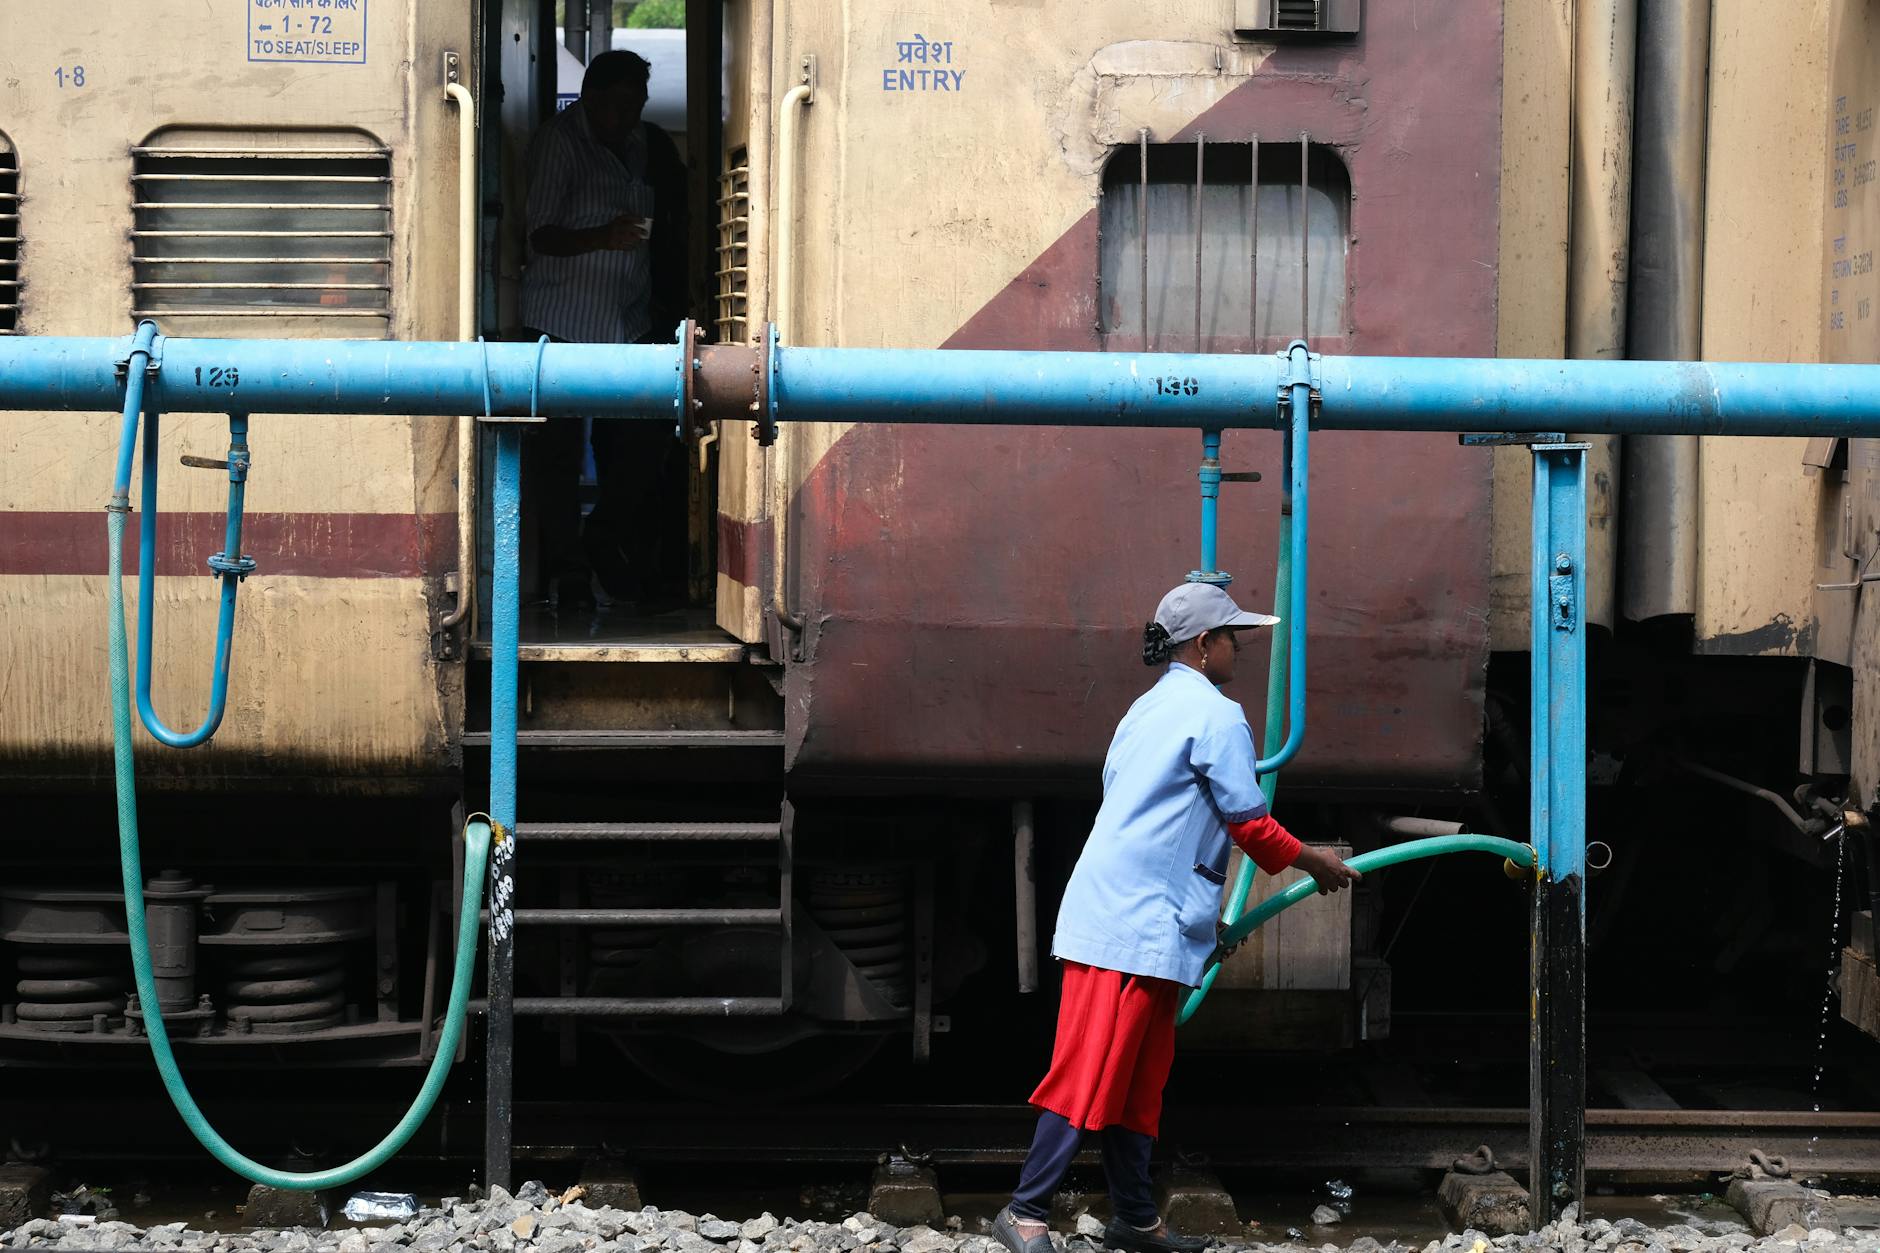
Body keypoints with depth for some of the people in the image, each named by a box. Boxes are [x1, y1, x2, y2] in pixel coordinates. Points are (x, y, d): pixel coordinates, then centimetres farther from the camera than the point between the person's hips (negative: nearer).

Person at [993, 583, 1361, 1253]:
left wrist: (1207, 915, 32)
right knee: (1093, 1069, -10)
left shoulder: (1149, 708, 21)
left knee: (1138, 1074, 12)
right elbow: (1249, 822, -6)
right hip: (1137, 922, -10)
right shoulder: (1217, 715, -7)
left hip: (1116, 914, 10)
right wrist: (1314, 862, 11)